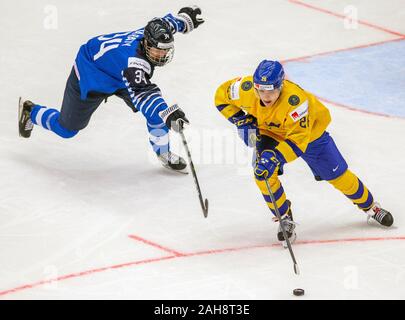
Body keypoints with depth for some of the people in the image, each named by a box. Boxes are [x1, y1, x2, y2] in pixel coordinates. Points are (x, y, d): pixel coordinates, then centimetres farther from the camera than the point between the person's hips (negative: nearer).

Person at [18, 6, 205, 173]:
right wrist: (168, 115, -71)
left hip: (117, 78, 7)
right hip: (89, 74, -7)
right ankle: (30, 112, 38)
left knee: (158, 109, -10)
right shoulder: (134, 62, -46)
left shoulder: (153, 35, -23)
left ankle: (163, 153, 9)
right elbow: (141, 95, -60)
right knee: (67, 129, 11)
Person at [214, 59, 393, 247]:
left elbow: (298, 139, -42)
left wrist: (275, 157, -54)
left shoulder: (295, 99, -43)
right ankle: (285, 218, 0)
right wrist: (241, 120, -22)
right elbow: (222, 96, -11)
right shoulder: (246, 89, -31)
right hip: (269, 133, 3)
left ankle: (370, 206, 32)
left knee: (338, 175, 7)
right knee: (263, 174, -21)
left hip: (309, 130, -3)